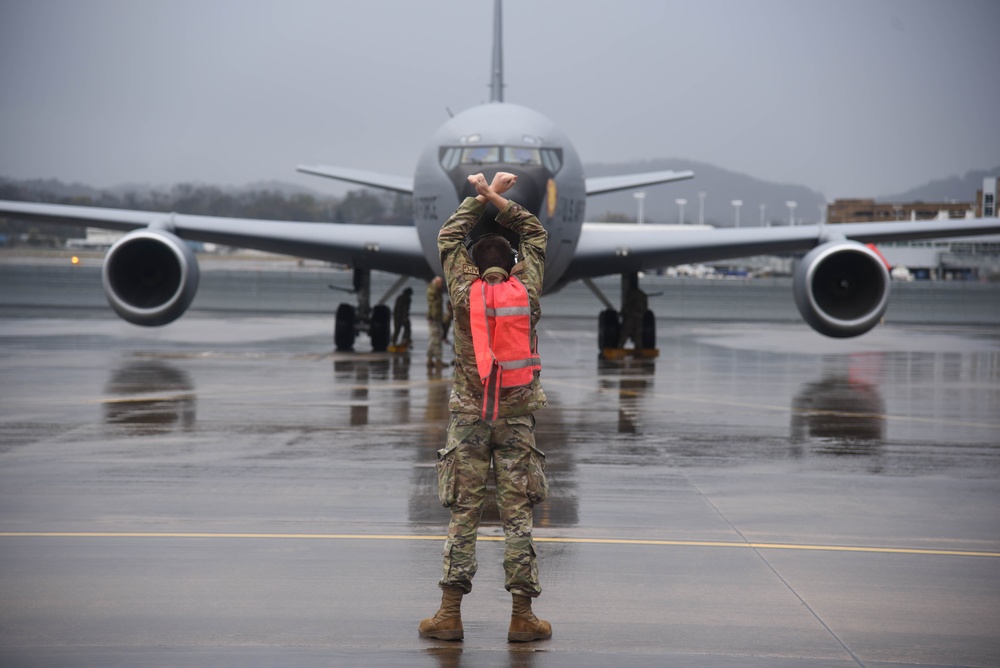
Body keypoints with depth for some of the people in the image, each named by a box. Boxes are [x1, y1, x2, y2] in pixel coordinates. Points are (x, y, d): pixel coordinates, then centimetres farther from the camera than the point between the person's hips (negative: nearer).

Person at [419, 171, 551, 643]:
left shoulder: (464, 292, 0)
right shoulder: (526, 291, 1)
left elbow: (448, 238, 16)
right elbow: (536, 235, 17)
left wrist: (480, 198, 21)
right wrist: (498, 199, 16)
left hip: (469, 416, 0)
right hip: (517, 417, 0)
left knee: (463, 515, 2)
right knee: (517, 516, 1)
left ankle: (450, 614, 1)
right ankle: (522, 617, 1)